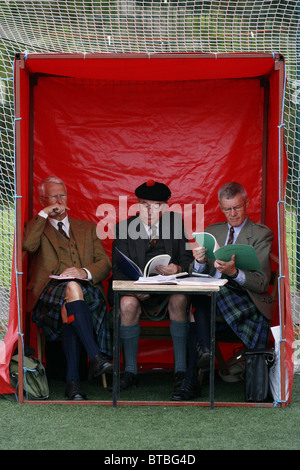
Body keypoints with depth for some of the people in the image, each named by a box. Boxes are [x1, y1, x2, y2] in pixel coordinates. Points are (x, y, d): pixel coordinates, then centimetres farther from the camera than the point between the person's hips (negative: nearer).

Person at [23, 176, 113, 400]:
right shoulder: (37, 228, 21)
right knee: (72, 289, -39)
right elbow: (28, 245, -6)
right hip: (48, 292, -2)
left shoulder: (88, 228, 27)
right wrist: (43, 214, -3)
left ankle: (73, 380, -41)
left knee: (69, 310, -37)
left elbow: (105, 264, 15)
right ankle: (96, 357, -47)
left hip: (87, 291, 2)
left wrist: (85, 272, -7)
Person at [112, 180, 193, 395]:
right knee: (128, 304, -33)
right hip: (137, 290, -1)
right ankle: (130, 371, -21)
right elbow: (119, 270, -3)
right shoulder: (125, 228, 4)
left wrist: (177, 269, -19)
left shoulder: (176, 222, 8)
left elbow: (187, 259, 6)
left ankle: (180, 368, -24)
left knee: (179, 300, -33)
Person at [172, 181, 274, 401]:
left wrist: (234, 272, -25)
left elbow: (262, 283, -6)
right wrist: (199, 261, -13)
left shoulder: (262, 234, 5)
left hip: (245, 302, -4)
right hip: (213, 299, 4)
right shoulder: (212, 232, 20)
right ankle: (192, 382, -36)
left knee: (203, 295, -33)